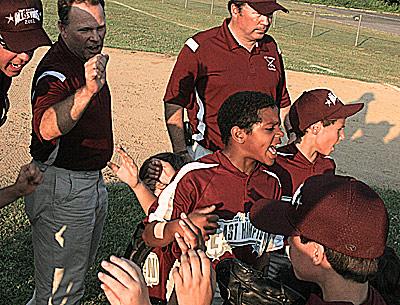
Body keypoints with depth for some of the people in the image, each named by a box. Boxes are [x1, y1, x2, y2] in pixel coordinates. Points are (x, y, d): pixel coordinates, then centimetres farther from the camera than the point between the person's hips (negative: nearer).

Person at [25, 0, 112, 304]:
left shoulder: (89, 56, 5)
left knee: (80, 269, 27)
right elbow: (46, 128, -48)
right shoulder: (56, 70, -26)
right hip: (62, 188, -10)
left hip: (92, 181, 10)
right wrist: (87, 91, -62)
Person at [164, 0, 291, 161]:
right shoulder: (199, 47, -8)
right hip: (206, 154, -4)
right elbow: (174, 103, -6)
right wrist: (181, 153, -11)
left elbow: (282, 105, 18)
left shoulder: (271, 48, 9)